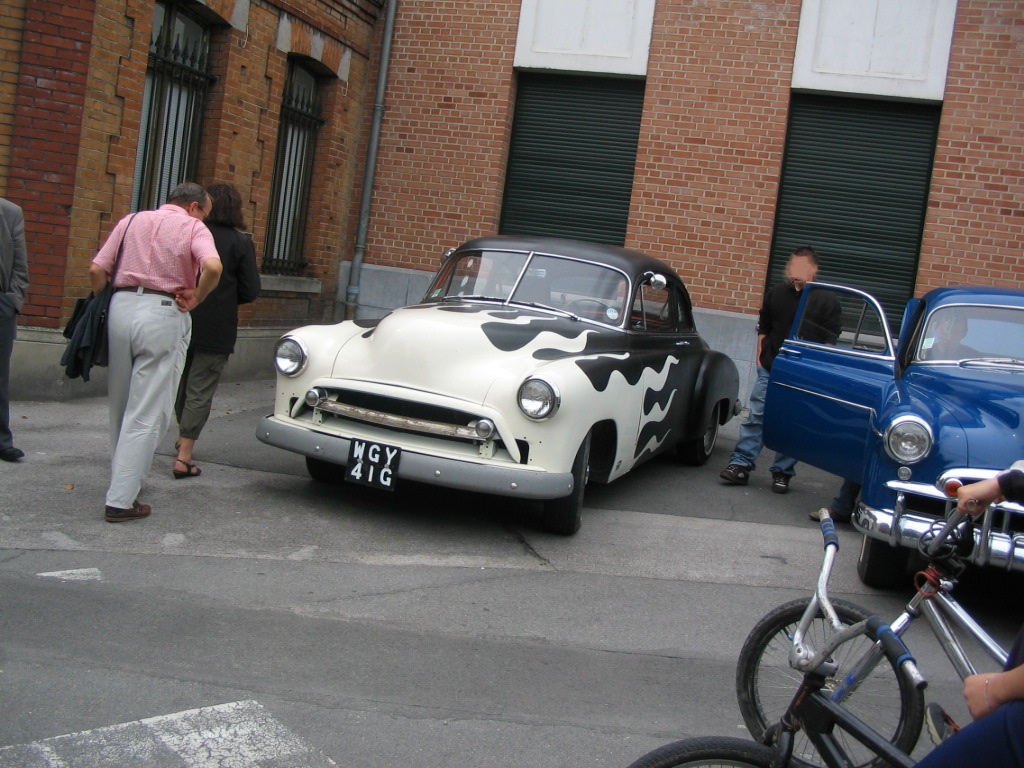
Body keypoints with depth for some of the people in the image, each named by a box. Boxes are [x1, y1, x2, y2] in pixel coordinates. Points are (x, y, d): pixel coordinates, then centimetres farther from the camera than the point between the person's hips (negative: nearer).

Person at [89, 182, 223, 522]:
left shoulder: (132, 220, 17)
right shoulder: (194, 228, 3)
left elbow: (97, 270, 9)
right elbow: (212, 267, -18)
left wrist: (109, 305, 19)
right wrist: (195, 297, -3)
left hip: (121, 307, 5)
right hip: (164, 315, -5)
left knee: (120, 406, 19)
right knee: (146, 414, 0)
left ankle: (122, 480, 32)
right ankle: (120, 500, -1)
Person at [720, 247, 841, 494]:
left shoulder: (828, 302, -5)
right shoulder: (776, 293, 3)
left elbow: (830, 343, -3)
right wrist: (761, 358, 7)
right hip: (770, 371, 2)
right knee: (756, 418, 1)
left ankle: (782, 473, 14)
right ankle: (741, 464, 4)